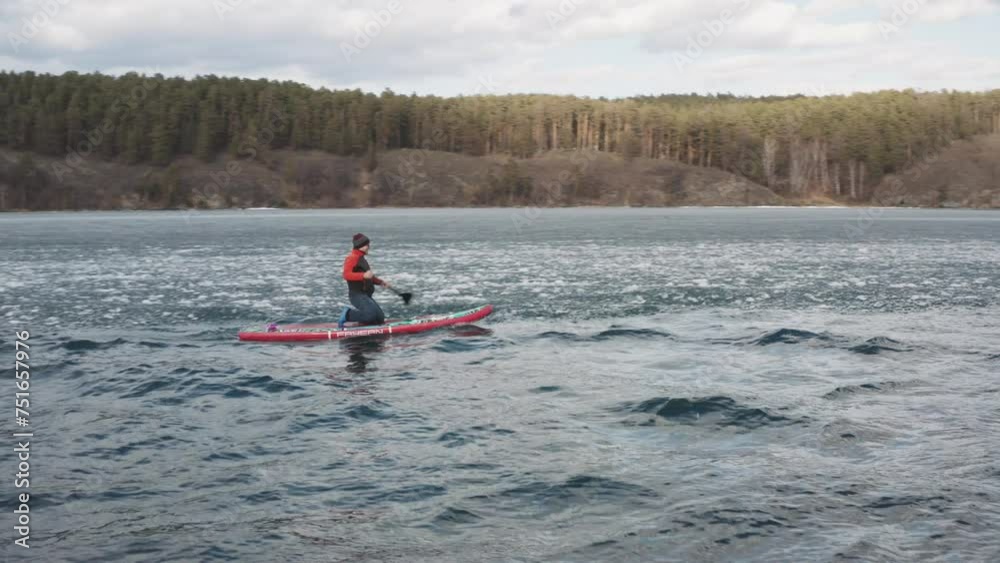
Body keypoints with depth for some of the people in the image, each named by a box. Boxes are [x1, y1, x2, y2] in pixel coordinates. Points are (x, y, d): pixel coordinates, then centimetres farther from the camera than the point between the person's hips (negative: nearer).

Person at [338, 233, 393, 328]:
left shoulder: (361, 259, 23)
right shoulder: (352, 258, -9)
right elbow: (346, 275, -24)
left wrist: (381, 282, 21)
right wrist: (364, 275, -33)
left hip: (366, 295, 10)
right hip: (357, 294, -10)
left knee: (380, 319, 4)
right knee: (371, 313, -28)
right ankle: (347, 315, -10)